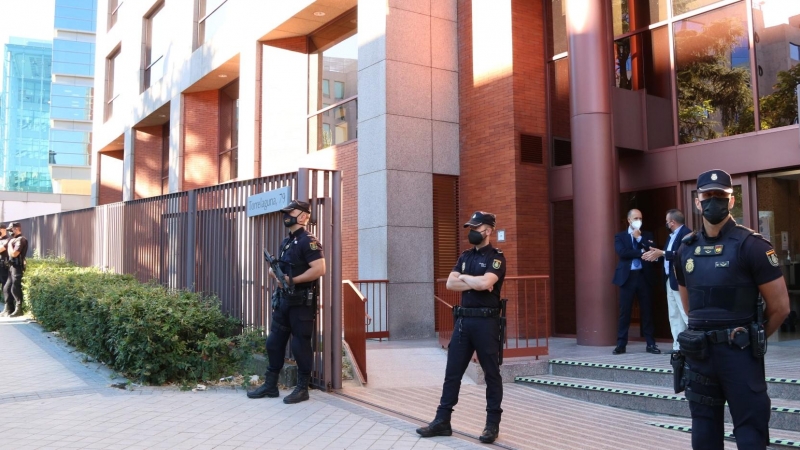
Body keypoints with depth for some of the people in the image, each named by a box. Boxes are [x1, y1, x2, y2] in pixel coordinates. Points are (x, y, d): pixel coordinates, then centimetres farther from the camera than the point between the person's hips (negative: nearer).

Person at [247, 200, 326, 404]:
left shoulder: (308, 241, -13)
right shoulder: (286, 242, 15)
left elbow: (319, 269, -23)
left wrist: (292, 280, -22)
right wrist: (274, 270, 1)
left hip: (302, 301, -9)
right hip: (284, 299, 9)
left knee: (300, 345, -1)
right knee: (274, 342, 12)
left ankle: (302, 388, 10)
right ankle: (270, 385, 22)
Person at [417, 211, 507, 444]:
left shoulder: (496, 257, -4)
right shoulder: (465, 256, 15)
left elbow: (485, 282, -21)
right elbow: (450, 284, 3)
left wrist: (464, 277, -4)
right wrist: (475, 283, -10)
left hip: (486, 321, -6)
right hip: (463, 320, 6)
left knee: (491, 374, 4)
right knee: (452, 372, 7)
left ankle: (493, 424, 13)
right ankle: (442, 421, 12)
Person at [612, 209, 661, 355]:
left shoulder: (647, 235, 12)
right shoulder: (620, 236, 7)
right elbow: (622, 252, -11)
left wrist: (639, 238, -6)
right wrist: (641, 252, -11)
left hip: (644, 276, 2)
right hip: (627, 277, -1)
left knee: (647, 311, 4)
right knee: (624, 312, 0)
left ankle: (650, 344, 11)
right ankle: (621, 344, 5)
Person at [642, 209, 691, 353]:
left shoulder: (686, 233, -11)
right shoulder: (672, 235, 18)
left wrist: (662, 253, -21)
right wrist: (656, 256, 3)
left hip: (680, 281, -10)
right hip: (670, 280, 10)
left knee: (687, 314, -8)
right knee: (674, 316, 9)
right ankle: (678, 346, 13)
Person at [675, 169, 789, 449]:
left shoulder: (751, 245, -8)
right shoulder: (686, 250, 7)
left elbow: (780, 306, -6)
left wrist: (749, 338, 5)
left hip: (739, 352, -5)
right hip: (699, 353, 5)